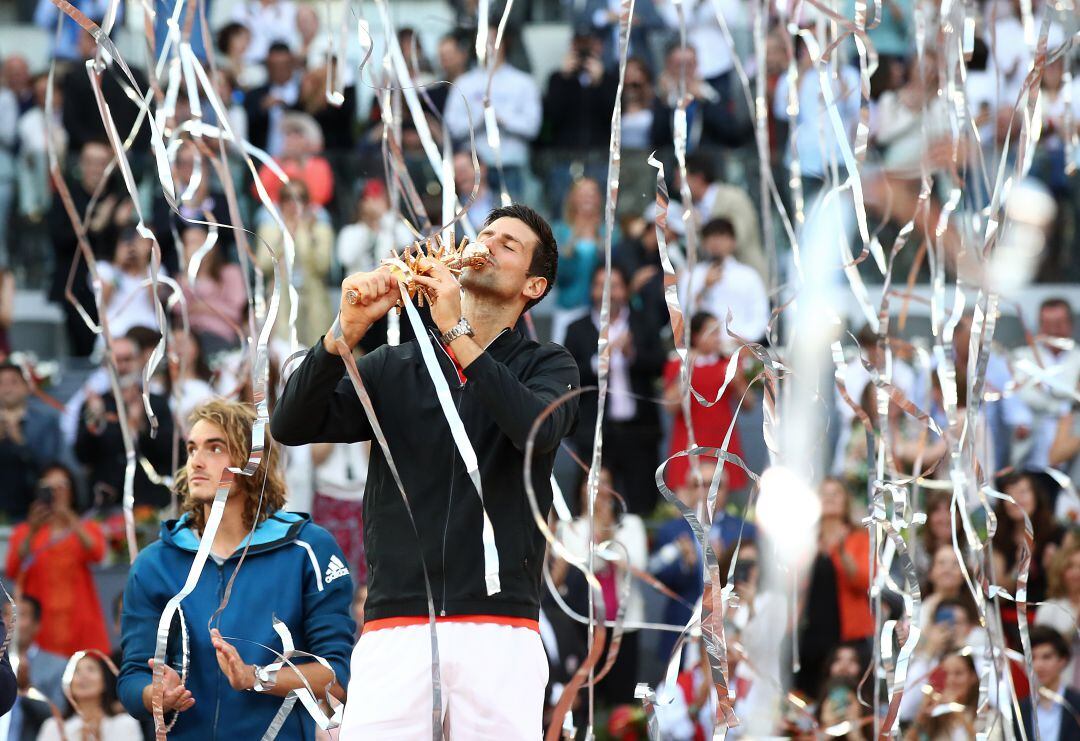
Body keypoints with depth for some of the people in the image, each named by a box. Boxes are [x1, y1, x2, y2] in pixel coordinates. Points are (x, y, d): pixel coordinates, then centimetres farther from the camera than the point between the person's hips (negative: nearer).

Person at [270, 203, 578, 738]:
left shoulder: (546, 366, 13)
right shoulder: (392, 368, 17)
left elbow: (538, 430, -11)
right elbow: (291, 426, 4)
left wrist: (456, 332, -14)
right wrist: (349, 330, -9)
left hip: (500, 631, -1)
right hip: (396, 629, 1)